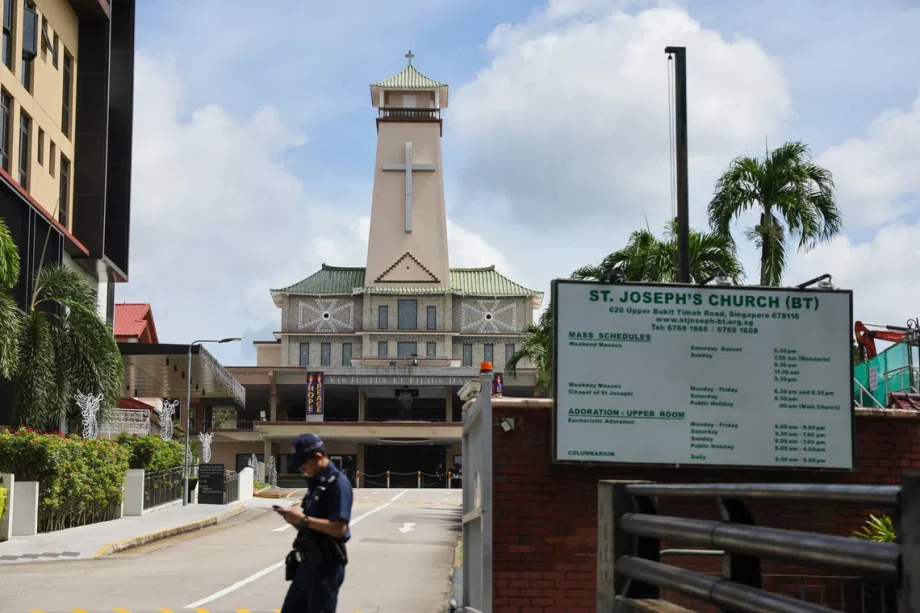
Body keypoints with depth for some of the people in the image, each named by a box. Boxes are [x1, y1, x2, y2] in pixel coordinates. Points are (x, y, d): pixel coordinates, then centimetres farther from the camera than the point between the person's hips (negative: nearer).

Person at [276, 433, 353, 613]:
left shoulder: (337, 483, -15)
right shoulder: (315, 483, 14)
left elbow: (338, 528, -23)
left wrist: (303, 519, -20)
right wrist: (295, 518, 0)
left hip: (326, 567, -9)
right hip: (307, 564, 10)